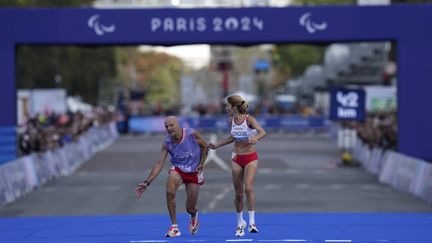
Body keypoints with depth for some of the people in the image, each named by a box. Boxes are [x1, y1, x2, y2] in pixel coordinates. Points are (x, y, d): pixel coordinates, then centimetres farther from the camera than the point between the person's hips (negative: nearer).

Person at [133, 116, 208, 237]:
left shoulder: (192, 134, -19)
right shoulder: (167, 143, -14)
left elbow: (204, 146, -1)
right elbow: (159, 164, -15)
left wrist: (201, 164, -8)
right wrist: (146, 182, -22)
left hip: (194, 172, -1)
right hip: (177, 169, 1)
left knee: (190, 209, 3)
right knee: (170, 192, -31)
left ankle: (194, 215, 45)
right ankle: (174, 226, -18)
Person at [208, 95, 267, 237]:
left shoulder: (249, 119, -17)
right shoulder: (231, 120, 0)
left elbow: (263, 132, -33)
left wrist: (255, 138, -53)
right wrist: (217, 145, 19)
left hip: (250, 157, -5)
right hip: (237, 158, 5)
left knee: (248, 188, -21)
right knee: (238, 193, 6)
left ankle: (252, 222, -14)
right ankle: (240, 223, 23)